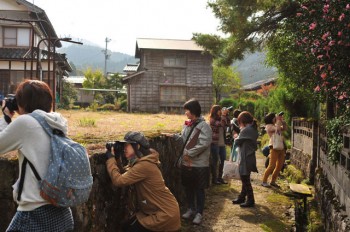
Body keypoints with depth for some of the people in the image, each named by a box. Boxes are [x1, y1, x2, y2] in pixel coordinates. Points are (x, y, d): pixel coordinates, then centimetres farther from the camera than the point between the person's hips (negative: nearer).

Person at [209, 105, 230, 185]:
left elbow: (228, 124, 4)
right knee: (214, 161, 1)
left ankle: (220, 177, 22)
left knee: (222, 160, 11)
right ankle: (214, 179, 10)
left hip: (222, 144, 7)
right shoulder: (212, 120, -11)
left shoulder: (221, 119, 11)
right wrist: (223, 115, -16)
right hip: (215, 144, -7)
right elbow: (221, 124, -23)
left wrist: (226, 115, -1)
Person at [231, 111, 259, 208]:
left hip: (246, 158, -10)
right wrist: (240, 134, 0)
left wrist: (236, 137, 6)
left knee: (245, 180, 1)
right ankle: (242, 197, 29)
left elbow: (237, 142, -12)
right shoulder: (253, 129, 10)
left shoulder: (246, 130, -19)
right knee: (245, 178, 18)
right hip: (249, 157, 10)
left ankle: (250, 200, 9)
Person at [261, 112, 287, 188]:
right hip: (274, 147, -8)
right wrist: (278, 120, -8)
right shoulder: (268, 126, -5)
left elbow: (284, 128, 15)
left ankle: (273, 181, 15)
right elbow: (278, 129, -20)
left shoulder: (275, 125, 20)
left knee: (280, 166, 7)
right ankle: (264, 181, -2)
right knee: (272, 166, -10)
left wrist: (282, 120, 8)